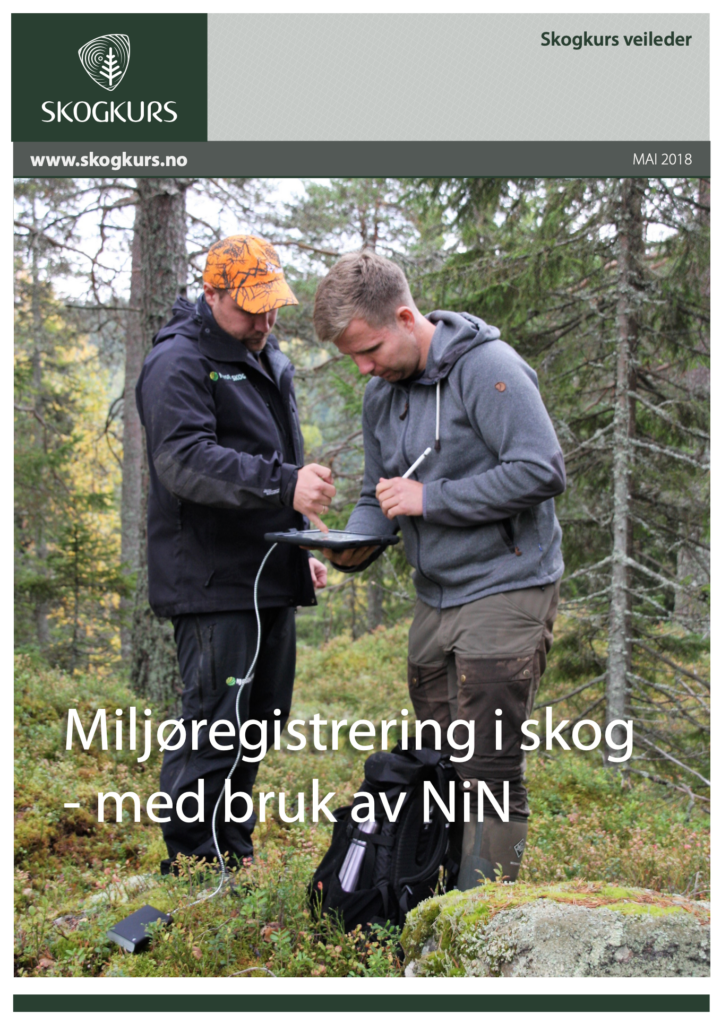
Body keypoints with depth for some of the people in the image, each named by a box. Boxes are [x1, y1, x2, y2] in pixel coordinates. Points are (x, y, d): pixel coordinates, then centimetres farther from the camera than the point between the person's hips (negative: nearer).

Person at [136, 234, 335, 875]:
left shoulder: (270, 360, 19)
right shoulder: (179, 364, -11)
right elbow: (185, 461, -27)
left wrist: (304, 538, 26)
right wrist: (282, 484, -37)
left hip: (272, 579, 9)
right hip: (212, 580, -9)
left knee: (259, 720, 13)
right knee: (215, 722, -9)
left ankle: (232, 849, 26)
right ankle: (191, 866, 2)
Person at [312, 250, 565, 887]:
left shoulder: (488, 368, -14)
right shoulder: (382, 393, 11)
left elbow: (542, 471, -22)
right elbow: (379, 495, 20)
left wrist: (431, 498, -18)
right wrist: (356, 544, -3)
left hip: (505, 592, -8)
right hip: (435, 598, 8)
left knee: (490, 773, -8)